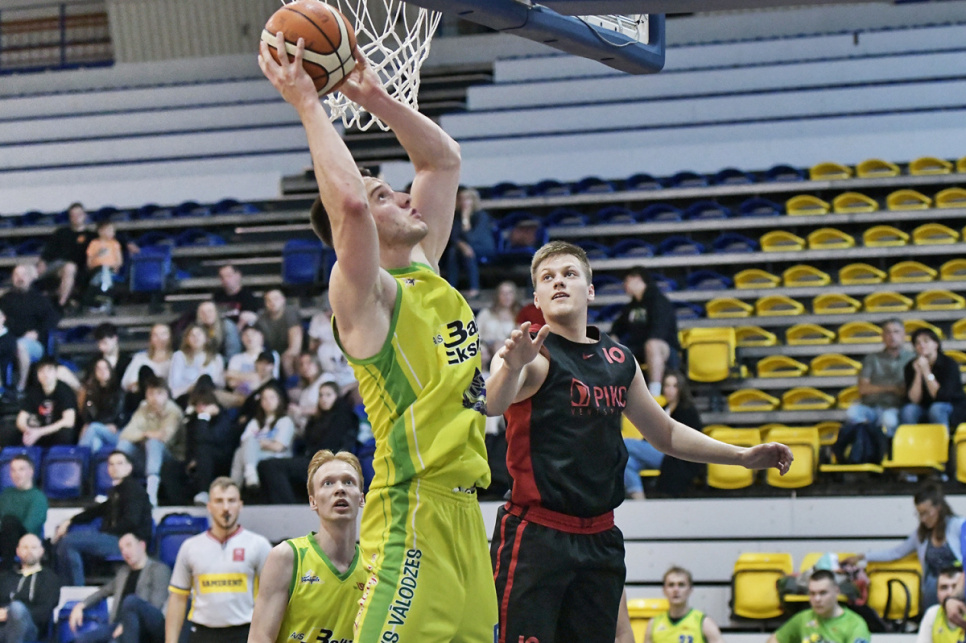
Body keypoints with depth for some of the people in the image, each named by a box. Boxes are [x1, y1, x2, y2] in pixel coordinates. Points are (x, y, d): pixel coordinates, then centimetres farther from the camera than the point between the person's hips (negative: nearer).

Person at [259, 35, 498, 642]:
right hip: (416, 510, -9)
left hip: (463, 509, 9)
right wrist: (308, 103, -19)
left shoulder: (426, 270, 16)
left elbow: (445, 158, 25)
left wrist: (375, 97, 14)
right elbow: (347, 201, -27)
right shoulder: (365, 293, -8)